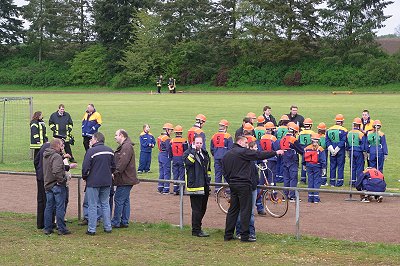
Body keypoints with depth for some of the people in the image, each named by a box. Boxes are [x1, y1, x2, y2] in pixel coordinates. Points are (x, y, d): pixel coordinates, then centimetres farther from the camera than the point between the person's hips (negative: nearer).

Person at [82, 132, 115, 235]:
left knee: (93, 206, 1)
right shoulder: (110, 150, 5)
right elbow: (113, 166, 13)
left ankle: (91, 229, 4)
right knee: (105, 204, 15)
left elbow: (85, 167, -15)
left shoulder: (91, 151, -15)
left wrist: (85, 177, 2)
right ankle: (108, 227, 17)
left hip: (93, 182, -5)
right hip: (107, 182, 5)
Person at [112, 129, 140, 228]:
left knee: (119, 200, -7)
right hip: (126, 179, 11)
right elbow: (117, 161, 23)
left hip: (125, 179, -11)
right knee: (125, 201, 12)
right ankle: (124, 222, 16)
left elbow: (122, 163, -24)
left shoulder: (127, 147, -15)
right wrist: (114, 172, 13)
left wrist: (115, 172, -21)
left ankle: (116, 222, -3)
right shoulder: (123, 147, 20)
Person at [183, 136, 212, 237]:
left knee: (203, 209, 14)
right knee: (196, 209, -6)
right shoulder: (188, 153, -6)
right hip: (195, 186, -8)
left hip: (205, 186, 8)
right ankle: (196, 230, 0)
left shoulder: (205, 153, 16)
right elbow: (188, 162, -28)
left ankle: (197, 227, 26)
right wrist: (193, 150, -22)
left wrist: (208, 177, 20)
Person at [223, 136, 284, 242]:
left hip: (232, 185, 8)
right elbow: (260, 155, -11)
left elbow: (225, 172, 15)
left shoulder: (226, 155, 13)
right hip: (244, 185, -8)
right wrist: (275, 153, -3)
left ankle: (228, 234, 13)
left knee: (233, 210, 12)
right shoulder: (243, 152, -11)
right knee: (245, 210, -3)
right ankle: (245, 236, -3)